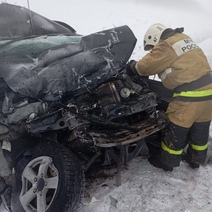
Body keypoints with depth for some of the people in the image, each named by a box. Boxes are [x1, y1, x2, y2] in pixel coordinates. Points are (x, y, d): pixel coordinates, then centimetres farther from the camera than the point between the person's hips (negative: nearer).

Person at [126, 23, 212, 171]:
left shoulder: (165, 46, -9)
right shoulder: (183, 38, 17)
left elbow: (145, 66, -4)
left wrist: (132, 66, 16)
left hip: (190, 95, -9)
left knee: (176, 130, 9)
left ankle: (167, 162, 27)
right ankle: (196, 159, 41)